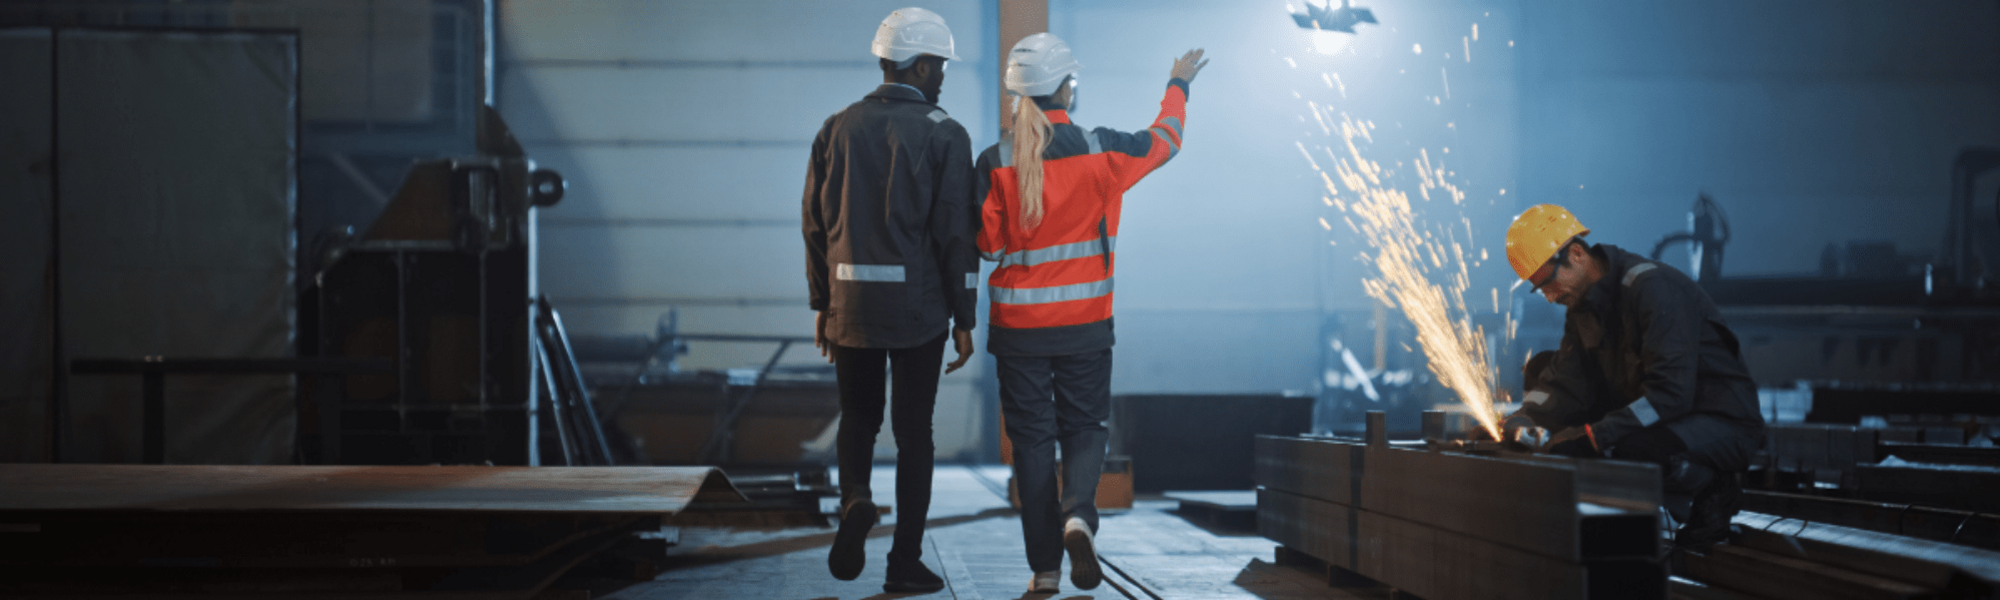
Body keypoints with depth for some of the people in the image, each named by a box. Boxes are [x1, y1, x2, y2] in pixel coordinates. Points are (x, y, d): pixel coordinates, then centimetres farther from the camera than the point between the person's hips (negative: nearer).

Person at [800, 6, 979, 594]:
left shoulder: (837, 128, 6)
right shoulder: (944, 134, -6)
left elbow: (816, 223, 7)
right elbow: (956, 233, -9)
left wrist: (821, 304, 15)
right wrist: (963, 320, -2)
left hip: (850, 302, 3)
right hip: (918, 307, -3)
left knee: (858, 417, 19)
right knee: (913, 430, 7)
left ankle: (854, 499, -10)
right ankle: (905, 561, 10)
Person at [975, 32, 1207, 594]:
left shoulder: (995, 162, -8)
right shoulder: (1102, 150, -5)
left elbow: (986, 243, -5)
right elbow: (1162, 140, 14)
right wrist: (1178, 86, 30)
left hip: (1018, 326, 0)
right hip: (1085, 322, 0)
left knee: (1032, 438, 8)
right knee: (1083, 427, 15)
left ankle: (1045, 566, 9)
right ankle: (1078, 514, -13)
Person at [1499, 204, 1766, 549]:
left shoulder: (1654, 288, -22)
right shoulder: (1583, 305, 7)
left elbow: (1671, 391, -30)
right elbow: (1566, 382, 5)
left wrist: (1595, 435, -32)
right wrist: (1525, 419, -14)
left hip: (1725, 422, -9)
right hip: (1662, 421, 9)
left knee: (1632, 449, -37)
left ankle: (1710, 490, -8)